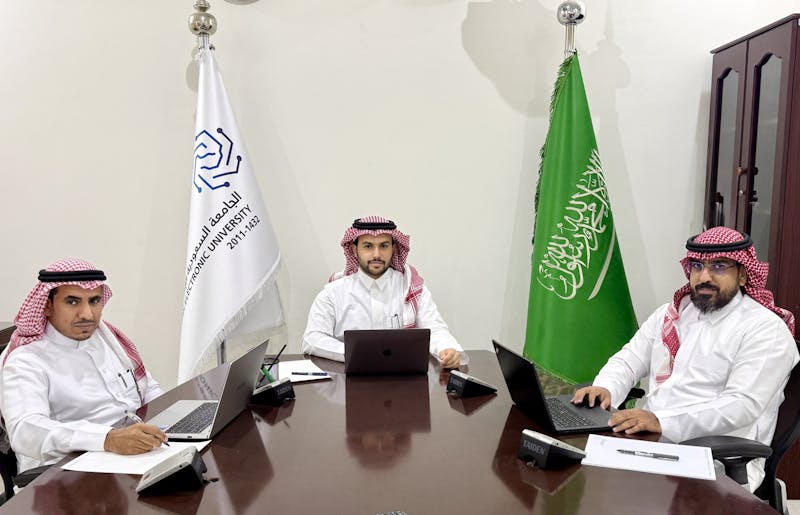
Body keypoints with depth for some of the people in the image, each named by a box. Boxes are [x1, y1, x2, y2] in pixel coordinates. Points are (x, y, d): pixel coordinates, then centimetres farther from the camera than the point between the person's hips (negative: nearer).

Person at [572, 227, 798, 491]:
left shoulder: (766, 330, -6)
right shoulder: (671, 313, 15)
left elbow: (742, 405, -18)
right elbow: (629, 359, 14)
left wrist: (663, 422, -29)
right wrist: (605, 388, -10)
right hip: (649, 439, 6)